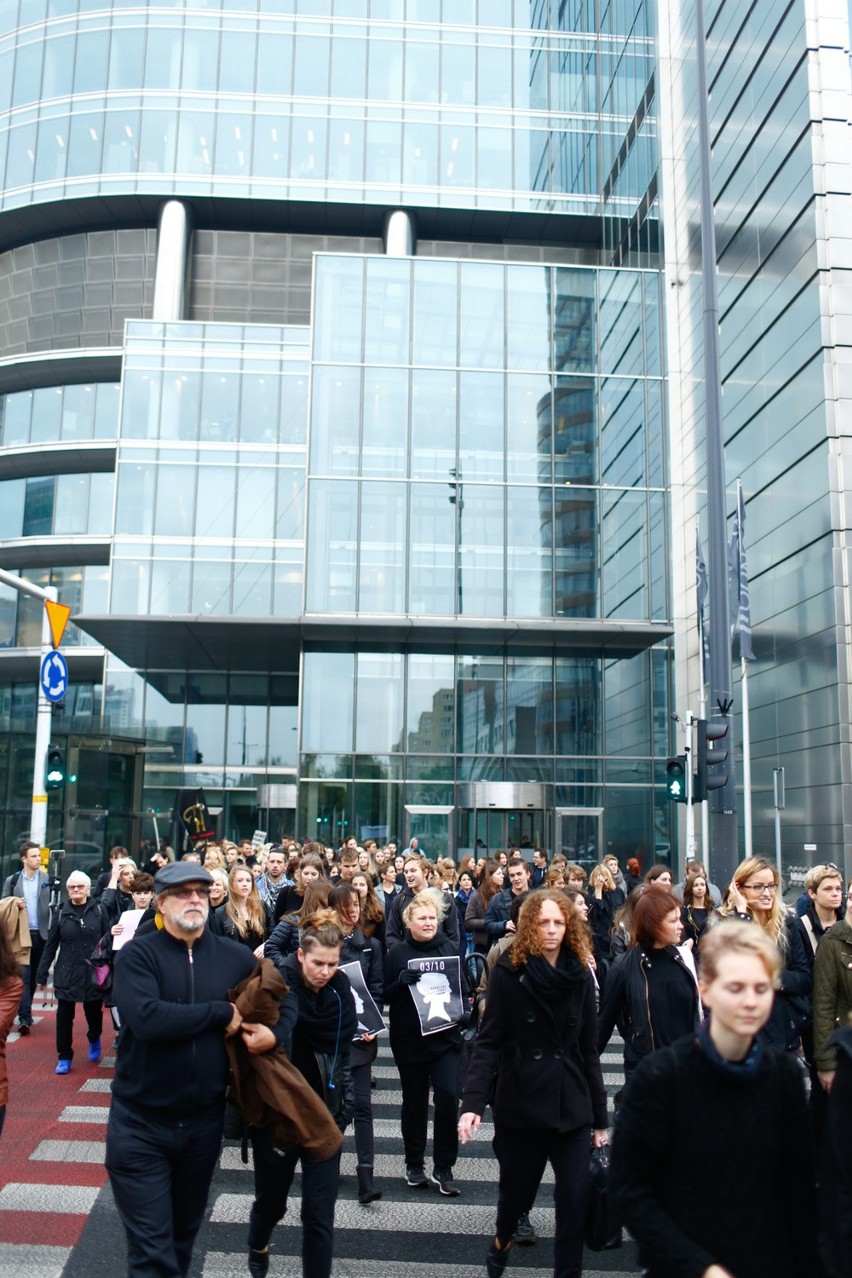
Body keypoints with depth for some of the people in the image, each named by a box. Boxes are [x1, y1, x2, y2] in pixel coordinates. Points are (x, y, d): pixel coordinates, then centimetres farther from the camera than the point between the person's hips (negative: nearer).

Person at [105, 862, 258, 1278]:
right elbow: (146, 1019, -29)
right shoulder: (137, 955, -13)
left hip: (204, 1121, 4)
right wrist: (222, 1014, -22)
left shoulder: (237, 958, -3)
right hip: (140, 1124, -4)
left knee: (185, 1232, 24)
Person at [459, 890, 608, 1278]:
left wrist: (600, 1115, 8)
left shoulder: (580, 975, 1)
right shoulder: (508, 972, -8)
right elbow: (488, 1042, -11)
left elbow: (588, 1049, 7)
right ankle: (502, 1239, 47)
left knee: (575, 1199, -1)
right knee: (517, 1191, 15)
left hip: (571, 1107, 2)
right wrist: (473, 1101, -22)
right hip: (521, 1104, -2)